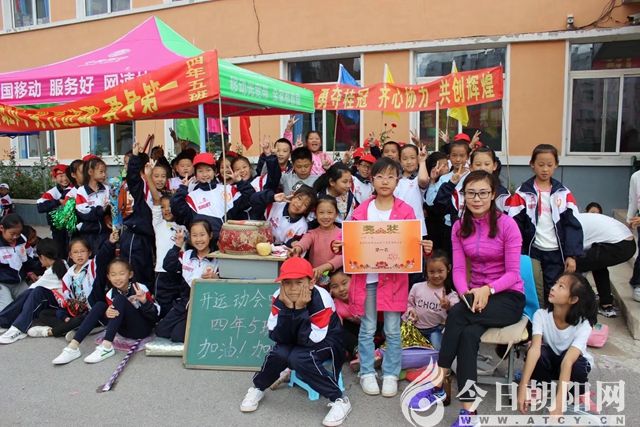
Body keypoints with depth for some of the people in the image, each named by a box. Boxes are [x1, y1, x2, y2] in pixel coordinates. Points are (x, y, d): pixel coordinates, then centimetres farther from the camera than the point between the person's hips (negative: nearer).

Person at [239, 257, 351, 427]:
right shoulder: (279, 297, -19)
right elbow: (278, 337, -22)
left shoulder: (321, 300, -30)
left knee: (299, 358, -31)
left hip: (325, 341, -4)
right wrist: (287, 308, -34)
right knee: (279, 354, -26)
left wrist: (300, 309, -37)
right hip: (295, 340, 4)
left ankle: (339, 400, -17)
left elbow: (310, 341, -30)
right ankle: (257, 388, 3)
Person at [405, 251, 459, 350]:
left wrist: (448, 307, -39)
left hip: (436, 330, -2)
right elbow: (409, 304, 12)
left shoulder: (450, 294, -7)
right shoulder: (417, 287, -2)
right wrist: (411, 311, -9)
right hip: (416, 328, 2)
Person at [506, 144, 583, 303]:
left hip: (556, 252, 1)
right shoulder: (522, 193, -4)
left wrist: (572, 255, -5)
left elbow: (573, 225, 0)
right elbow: (514, 225, -6)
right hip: (532, 251, -1)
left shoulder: (564, 194, 1)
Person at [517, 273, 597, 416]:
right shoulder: (541, 315, -26)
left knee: (575, 363, -36)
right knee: (540, 352, -33)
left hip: (575, 363, -1)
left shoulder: (583, 324, -30)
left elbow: (568, 361, -41)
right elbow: (535, 349, -37)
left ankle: (579, 394, -2)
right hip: (550, 361, 1)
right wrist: (523, 388, -48)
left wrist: (558, 403, -47)